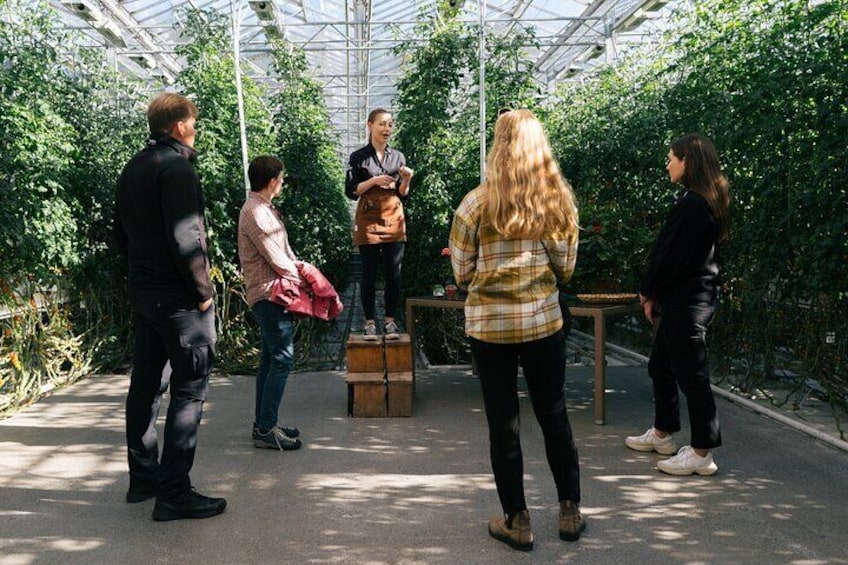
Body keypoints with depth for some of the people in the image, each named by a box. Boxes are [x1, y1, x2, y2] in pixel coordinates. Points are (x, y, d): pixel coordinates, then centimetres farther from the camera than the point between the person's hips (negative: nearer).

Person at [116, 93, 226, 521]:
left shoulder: (133, 168, 14)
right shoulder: (176, 167, -14)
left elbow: (122, 230, 18)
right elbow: (184, 236, -22)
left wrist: (139, 275, 19)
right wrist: (203, 288, -14)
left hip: (142, 291, 10)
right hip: (178, 295, -9)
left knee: (146, 384, 15)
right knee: (190, 389, -4)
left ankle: (143, 478, 26)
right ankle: (173, 493, -1)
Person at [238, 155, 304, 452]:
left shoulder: (264, 209, 17)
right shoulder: (255, 213, -16)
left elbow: (284, 250, 18)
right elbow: (277, 259, -18)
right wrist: (300, 278, -5)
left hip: (272, 296, 11)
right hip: (269, 295, -11)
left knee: (270, 360, 13)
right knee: (282, 360, -10)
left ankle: (263, 424, 20)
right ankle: (266, 430, -5)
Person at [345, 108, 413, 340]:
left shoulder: (398, 156, 10)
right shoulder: (359, 157, 0)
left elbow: (403, 195, 11)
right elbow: (350, 191, -4)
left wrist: (406, 181, -9)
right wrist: (374, 181, -17)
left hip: (394, 221, 3)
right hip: (368, 221, -3)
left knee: (393, 274, 1)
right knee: (369, 274, 0)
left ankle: (390, 321, 10)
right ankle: (370, 323, 8)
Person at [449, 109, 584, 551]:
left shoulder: (477, 203, -10)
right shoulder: (560, 200, -2)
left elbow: (461, 274, -4)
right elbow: (566, 269, 3)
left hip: (490, 324, -2)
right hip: (544, 321, 3)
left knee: (503, 424, 8)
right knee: (554, 417, 17)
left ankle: (517, 522, 19)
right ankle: (570, 512, 29)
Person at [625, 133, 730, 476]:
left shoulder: (692, 204, -18)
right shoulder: (705, 201, 14)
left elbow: (673, 256, -19)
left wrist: (650, 293, -5)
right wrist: (654, 294, 12)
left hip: (686, 303, -11)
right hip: (681, 300, 11)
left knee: (691, 375, -3)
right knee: (660, 367, 19)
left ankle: (701, 453, 7)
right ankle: (662, 434, 33)